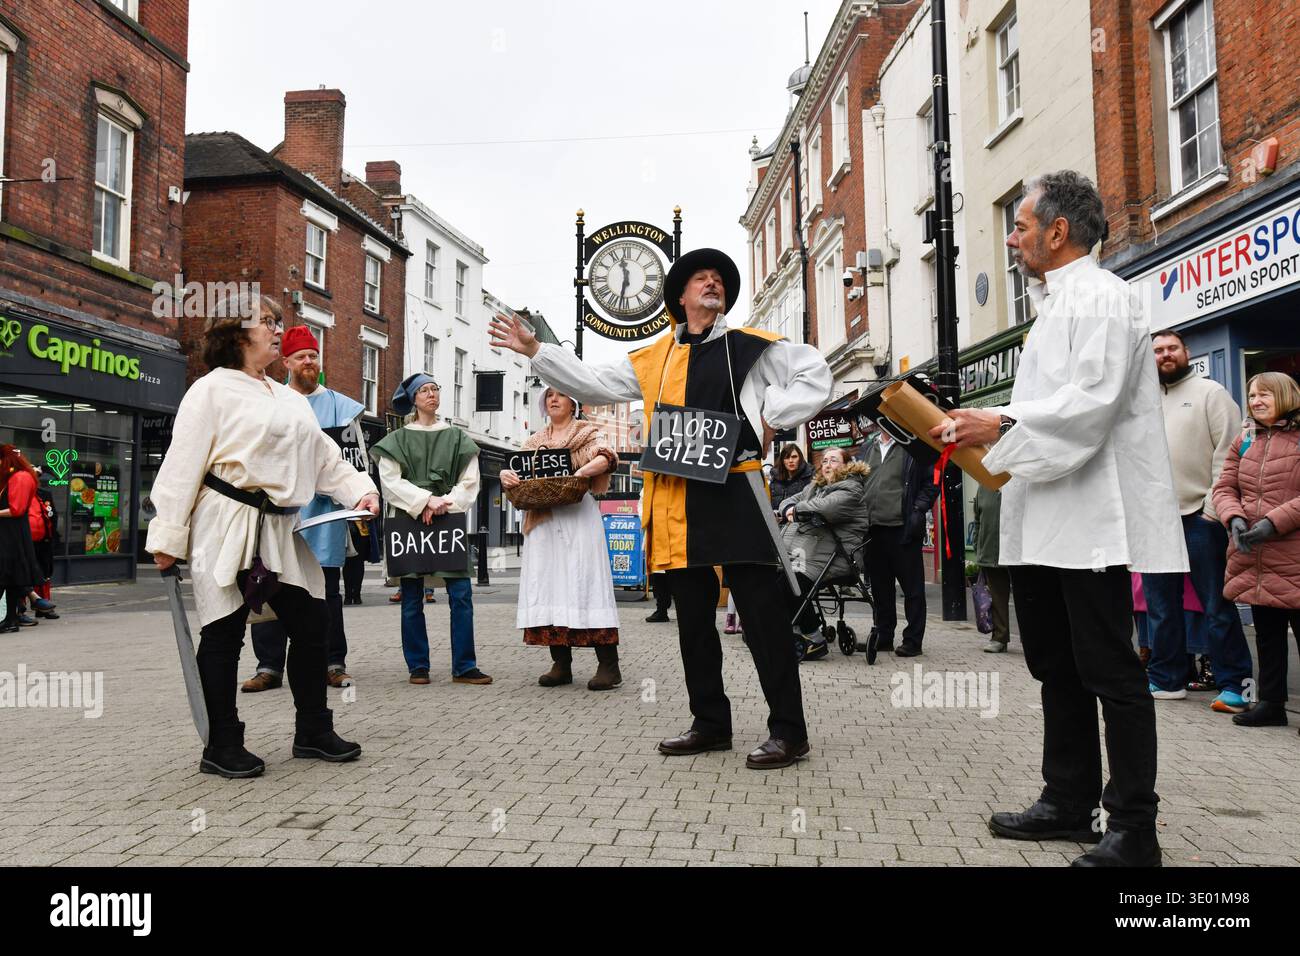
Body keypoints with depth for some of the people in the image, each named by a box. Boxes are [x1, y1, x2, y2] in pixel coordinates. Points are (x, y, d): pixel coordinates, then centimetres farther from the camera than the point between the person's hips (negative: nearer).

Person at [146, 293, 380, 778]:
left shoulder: (291, 400, 19)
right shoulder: (213, 389, -3)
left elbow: (326, 459, 15)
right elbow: (183, 465, -8)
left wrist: (361, 490, -1)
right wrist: (168, 537, -12)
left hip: (281, 530, 7)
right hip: (227, 526, -7)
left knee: (311, 621, 7)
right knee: (225, 633, 1)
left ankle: (313, 731, 21)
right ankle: (222, 746, 14)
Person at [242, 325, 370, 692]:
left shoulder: (341, 406, 9)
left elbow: (355, 459, 6)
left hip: (323, 513, -2)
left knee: (325, 589, 3)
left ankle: (333, 664, 10)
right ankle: (269, 666, 10)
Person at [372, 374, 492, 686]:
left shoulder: (457, 438, 13)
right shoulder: (397, 440, 9)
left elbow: (469, 483, 6)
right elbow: (390, 481, -2)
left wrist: (444, 504, -10)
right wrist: (427, 500, -13)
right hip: (408, 521, 0)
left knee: (461, 594, -8)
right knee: (412, 598, 2)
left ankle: (464, 666, -3)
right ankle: (418, 666, 11)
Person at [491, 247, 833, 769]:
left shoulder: (748, 345, 5)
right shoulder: (654, 359, 17)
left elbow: (815, 374, 4)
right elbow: (594, 383, 20)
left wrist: (771, 418, -5)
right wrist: (535, 350, 17)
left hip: (735, 492, -5)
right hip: (676, 501, 5)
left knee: (762, 614, -4)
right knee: (694, 618, 11)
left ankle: (787, 730, 6)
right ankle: (711, 724, 25)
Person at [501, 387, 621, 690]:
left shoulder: (587, 432, 10)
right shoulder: (535, 441, 24)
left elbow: (607, 457, -8)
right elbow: (520, 473, 18)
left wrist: (579, 472, -26)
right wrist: (506, 476, -5)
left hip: (577, 515, -5)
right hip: (541, 519, 5)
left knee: (584, 580, -11)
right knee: (547, 583, -1)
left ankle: (608, 665, -10)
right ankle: (561, 664, 4)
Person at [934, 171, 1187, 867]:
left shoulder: (1102, 297, -9)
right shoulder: (1054, 306, 20)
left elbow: (1092, 404, -21)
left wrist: (1000, 426, -18)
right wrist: (981, 423, 11)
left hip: (1090, 519, -10)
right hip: (1042, 520, 10)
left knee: (1109, 672, -2)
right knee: (1056, 669, 15)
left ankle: (1134, 829, 10)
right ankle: (1069, 803, 28)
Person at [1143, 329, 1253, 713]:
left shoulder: (1210, 392, 2)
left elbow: (1228, 451, -6)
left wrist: (1215, 506, -14)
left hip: (1199, 516, -5)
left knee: (1217, 605, -2)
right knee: (1160, 605, 9)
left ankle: (1233, 684, 6)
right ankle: (1166, 679, 18)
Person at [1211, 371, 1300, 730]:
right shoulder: (1244, 441, 13)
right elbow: (1224, 488, 8)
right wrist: (1234, 518, -10)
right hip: (1252, 557, 5)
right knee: (1266, 634, 14)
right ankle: (1271, 703, 24)